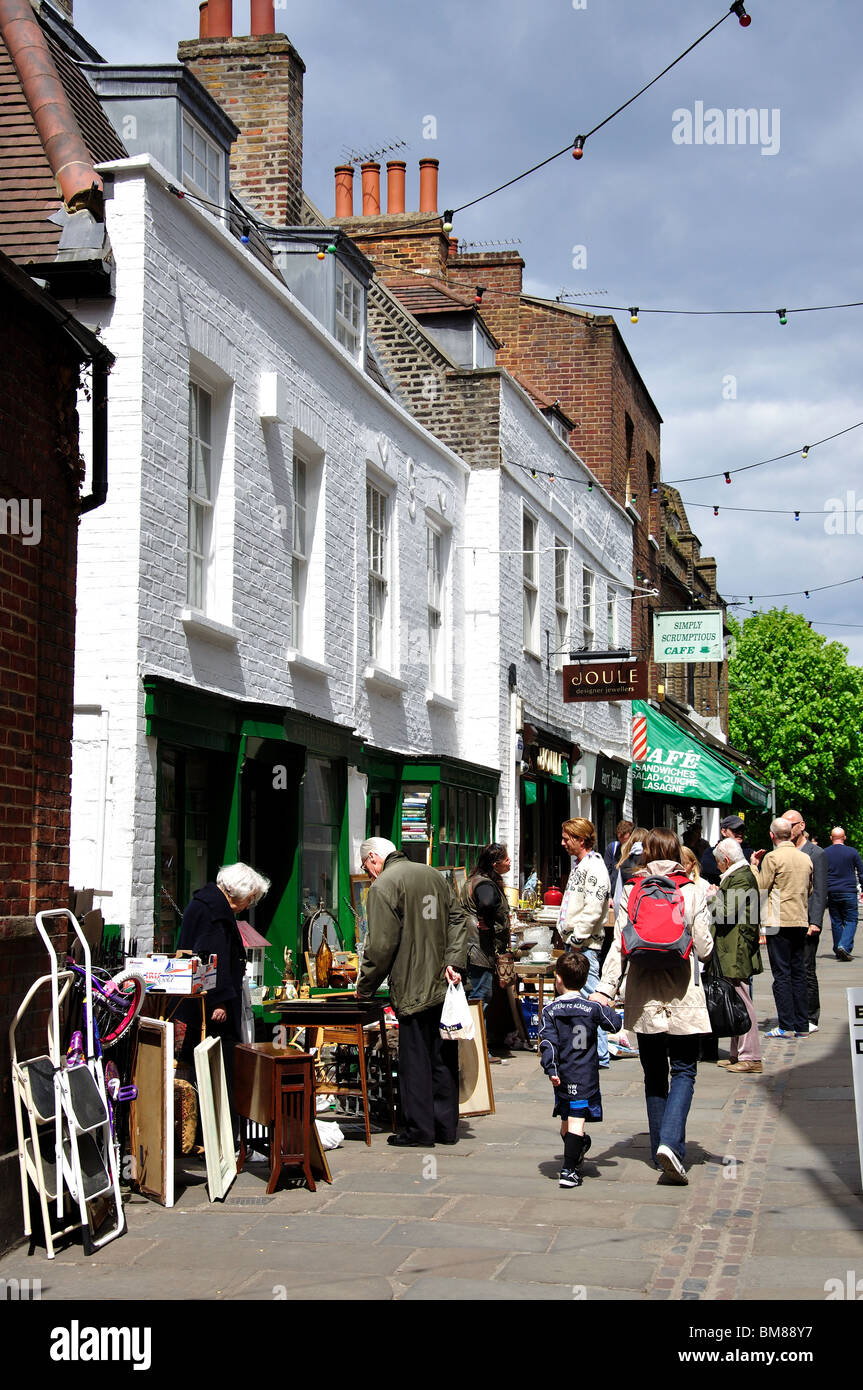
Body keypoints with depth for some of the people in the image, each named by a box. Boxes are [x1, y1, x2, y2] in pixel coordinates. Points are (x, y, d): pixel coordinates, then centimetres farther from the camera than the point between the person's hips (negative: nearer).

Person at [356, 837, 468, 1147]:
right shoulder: (433, 875, 13)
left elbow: (381, 946, -13)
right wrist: (454, 961, 1)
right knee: (444, 1058, 12)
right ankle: (446, 1127, 18)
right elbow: (457, 919, 9)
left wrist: (365, 987, -3)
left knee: (415, 1061, 1)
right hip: (444, 984, 7)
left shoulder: (384, 886, -10)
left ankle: (419, 1130, 6)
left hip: (413, 990, -7)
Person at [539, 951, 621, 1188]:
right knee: (576, 1121, -6)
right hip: (586, 1076, -1)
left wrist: (551, 1070, -10)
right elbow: (615, 1025, 10)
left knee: (566, 1120, 17)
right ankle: (568, 1170, -13)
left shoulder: (550, 1010, -4)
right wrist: (607, 1007, 23)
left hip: (562, 1076, 2)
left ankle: (575, 1155, 38)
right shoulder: (593, 1008, -3)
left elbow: (548, 1042, -10)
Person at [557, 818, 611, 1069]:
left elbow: (593, 910, -21)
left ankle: (600, 1055, -7)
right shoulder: (578, 865, 18)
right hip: (574, 943, 11)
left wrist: (577, 937, -18)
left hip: (586, 945, -11)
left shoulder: (594, 867, -14)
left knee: (589, 997, -10)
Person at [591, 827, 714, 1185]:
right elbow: (704, 947, -2)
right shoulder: (693, 890, -3)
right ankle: (671, 1143, -18)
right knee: (683, 1071, 2)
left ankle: (661, 1148, 18)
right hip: (682, 994, -2)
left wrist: (605, 989, -6)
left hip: (643, 995, 2)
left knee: (654, 1074, 13)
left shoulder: (631, 890, 1)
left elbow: (619, 945, -5)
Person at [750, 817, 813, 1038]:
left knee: (782, 974, -4)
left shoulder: (772, 858, -10)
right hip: (801, 921, 6)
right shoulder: (805, 858, 9)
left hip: (779, 922, -6)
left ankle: (786, 1026, -6)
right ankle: (802, 1026, 11)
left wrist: (753, 865, 4)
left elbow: (760, 888, -7)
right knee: (799, 973, 10)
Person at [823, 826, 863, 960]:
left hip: (831, 893, 2)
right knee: (851, 920, 2)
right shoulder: (852, 852, -1)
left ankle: (838, 951, 12)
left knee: (836, 922, 11)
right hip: (849, 892, -2)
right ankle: (844, 946, -18)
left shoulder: (824, 853, 3)